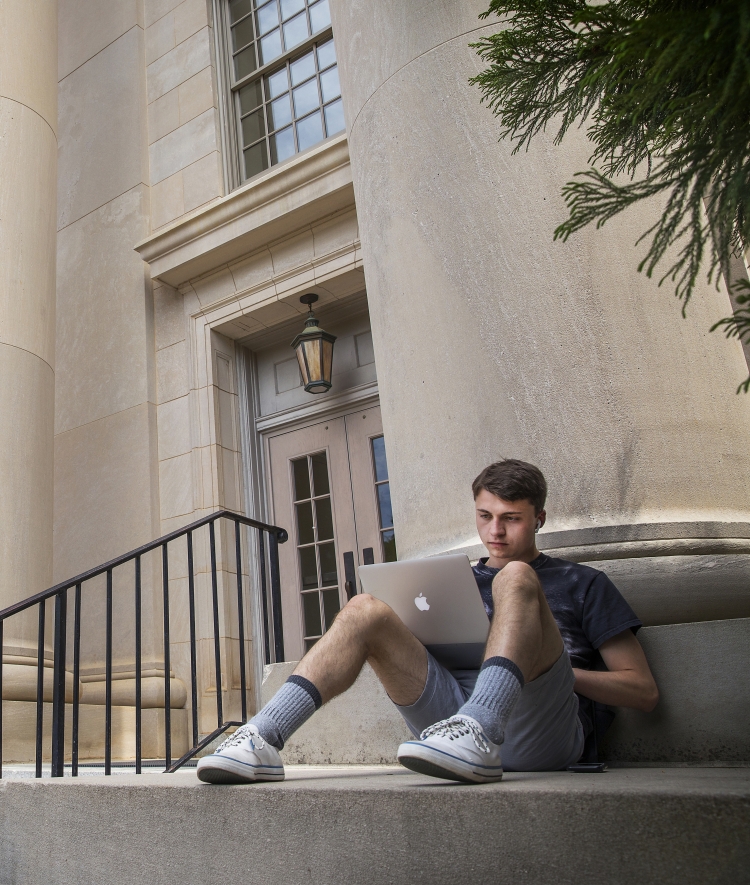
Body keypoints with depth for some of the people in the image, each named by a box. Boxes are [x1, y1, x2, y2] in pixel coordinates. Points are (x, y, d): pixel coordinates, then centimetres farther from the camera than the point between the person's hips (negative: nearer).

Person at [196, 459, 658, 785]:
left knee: (515, 579, -23)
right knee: (366, 609, -14)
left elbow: (645, 690, 10)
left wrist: (552, 668, -1)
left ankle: (478, 732, -44)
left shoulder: (581, 582, 17)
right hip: (455, 712, 3)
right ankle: (261, 741, -28)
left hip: (542, 729, -3)